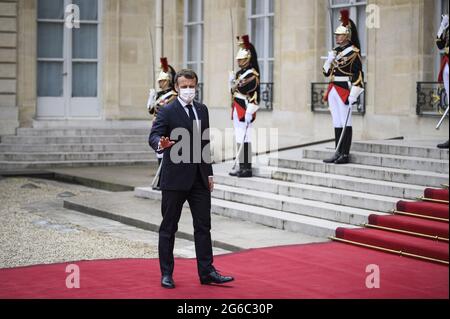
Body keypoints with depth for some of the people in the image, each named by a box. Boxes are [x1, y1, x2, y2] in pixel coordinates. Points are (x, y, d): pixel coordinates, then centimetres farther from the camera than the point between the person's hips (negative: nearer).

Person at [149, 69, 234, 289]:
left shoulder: (202, 110, 12)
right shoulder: (167, 112, -7)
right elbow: (153, 136, -18)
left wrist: (209, 173, 14)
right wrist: (160, 144, -42)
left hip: (199, 178, 6)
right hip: (175, 178, -5)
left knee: (203, 226, 5)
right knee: (169, 227, 3)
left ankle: (207, 272, 9)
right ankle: (166, 274, 11)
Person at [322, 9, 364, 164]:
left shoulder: (353, 52, -9)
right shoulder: (335, 51, 15)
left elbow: (358, 75, -14)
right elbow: (327, 72, 19)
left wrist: (353, 96, -19)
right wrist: (329, 60, 0)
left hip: (345, 90, -8)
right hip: (333, 90, 8)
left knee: (345, 123, -3)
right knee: (337, 123, 9)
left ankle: (345, 155, 0)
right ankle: (338, 153, 14)